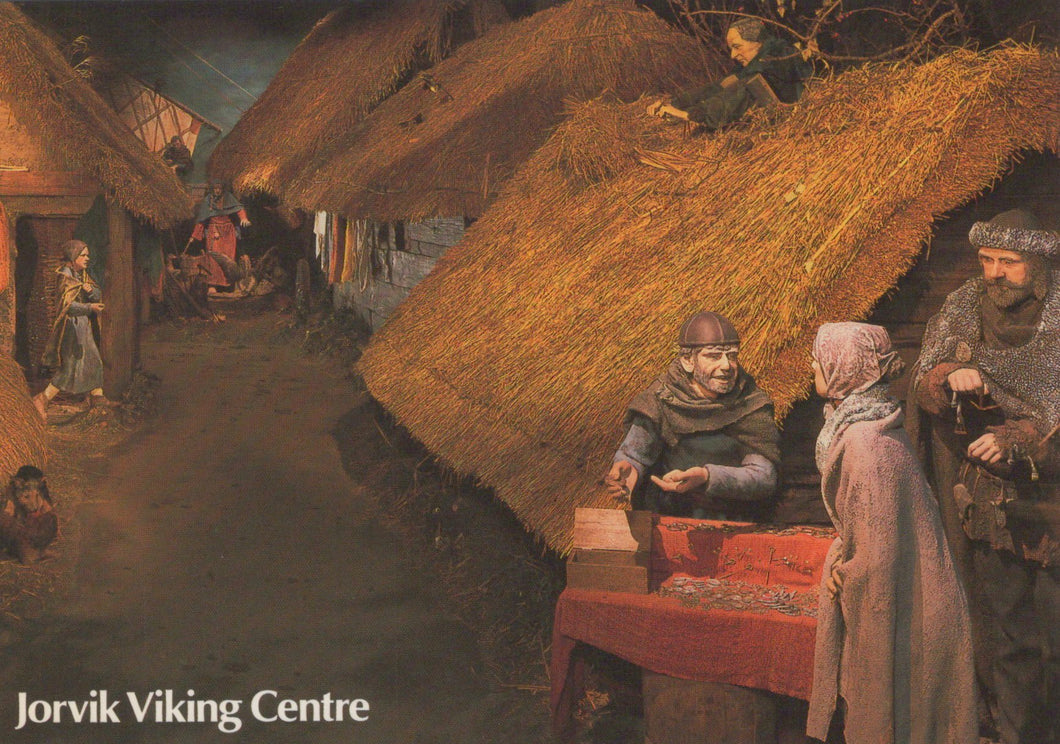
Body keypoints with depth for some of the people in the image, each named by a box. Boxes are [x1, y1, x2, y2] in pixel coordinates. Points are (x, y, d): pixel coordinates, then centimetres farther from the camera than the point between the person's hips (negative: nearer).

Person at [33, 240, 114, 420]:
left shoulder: (82, 274, 11)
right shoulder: (66, 276, -16)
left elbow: (98, 294, 6)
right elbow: (67, 305, -24)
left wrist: (90, 289, -15)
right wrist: (90, 307, -23)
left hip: (82, 325, 10)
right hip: (72, 325, -10)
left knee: (93, 361, 15)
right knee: (72, 366, -9)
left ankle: (97, 396, 25)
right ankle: (42, 399, -3)